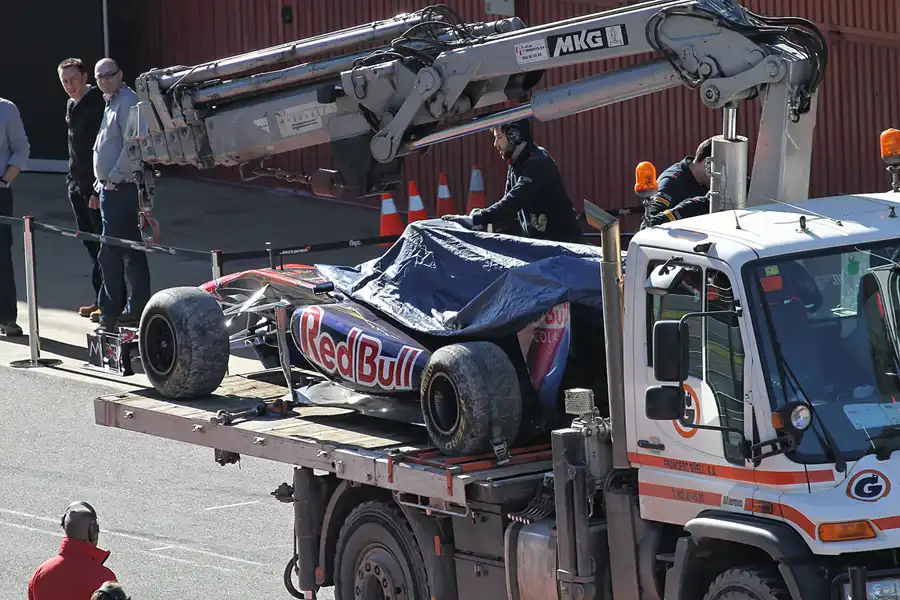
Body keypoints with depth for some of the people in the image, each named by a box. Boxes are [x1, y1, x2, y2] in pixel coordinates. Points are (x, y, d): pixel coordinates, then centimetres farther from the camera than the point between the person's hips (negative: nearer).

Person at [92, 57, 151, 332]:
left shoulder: (127, 103, -14)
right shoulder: (113, 103, 18)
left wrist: (114, 178, -16)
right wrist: (104, 182, 19)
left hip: (121, 188, -11)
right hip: (113, 187, 11)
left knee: (111, 253, -10)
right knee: (132, 250, 12)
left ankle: (110, 312, -8)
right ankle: (138, 307, 17)